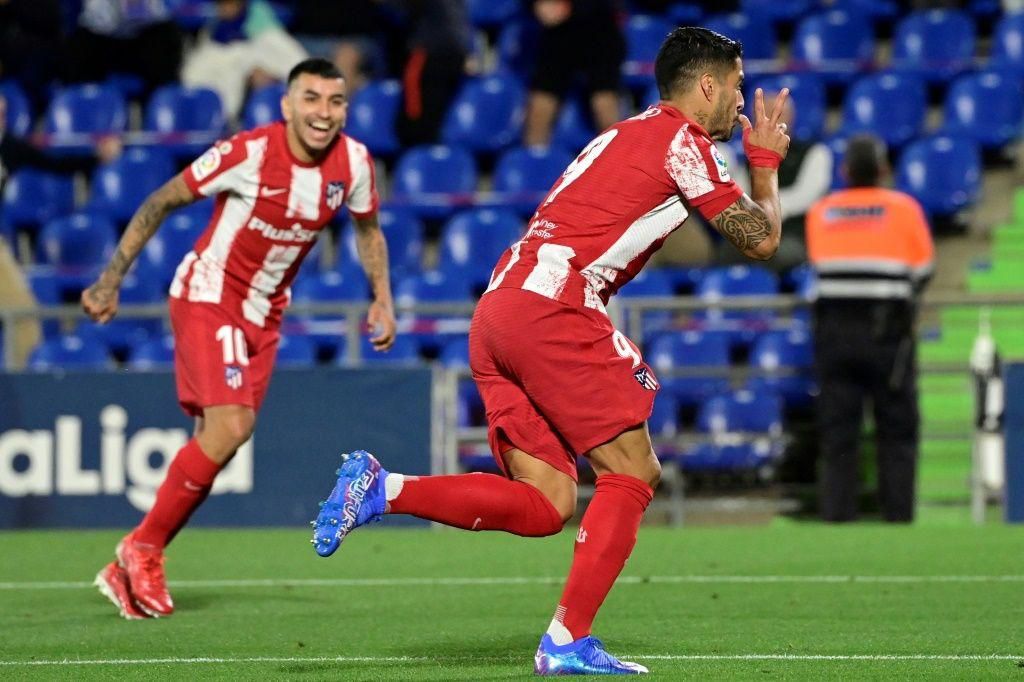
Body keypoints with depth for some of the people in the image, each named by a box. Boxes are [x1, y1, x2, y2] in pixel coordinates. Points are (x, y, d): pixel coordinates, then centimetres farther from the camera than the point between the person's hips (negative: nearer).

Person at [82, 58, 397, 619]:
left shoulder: (353, 162, -7)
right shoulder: (248, 154, -22)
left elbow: (367, 226, 16)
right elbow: (160, 203, -11)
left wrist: (382, 297, 7)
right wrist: (111, 280, -10)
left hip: (263, 314, 6)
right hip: (209, 295, -6)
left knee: (220, 437, 3)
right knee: (230, 426, -21)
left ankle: (131, 569, 15)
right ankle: (143, 552, -4)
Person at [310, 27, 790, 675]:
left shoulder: (628, 134, 27)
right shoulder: (682, 140, 0)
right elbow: (761, 238, 4)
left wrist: (611, 348, 28)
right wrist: (767, 160, 19)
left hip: (498, 306, 9)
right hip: (549, 309, -9)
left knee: (544, 507, 4)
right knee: (632, 475, -2)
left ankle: (379, 488, -6)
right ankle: (568, 641, -7)